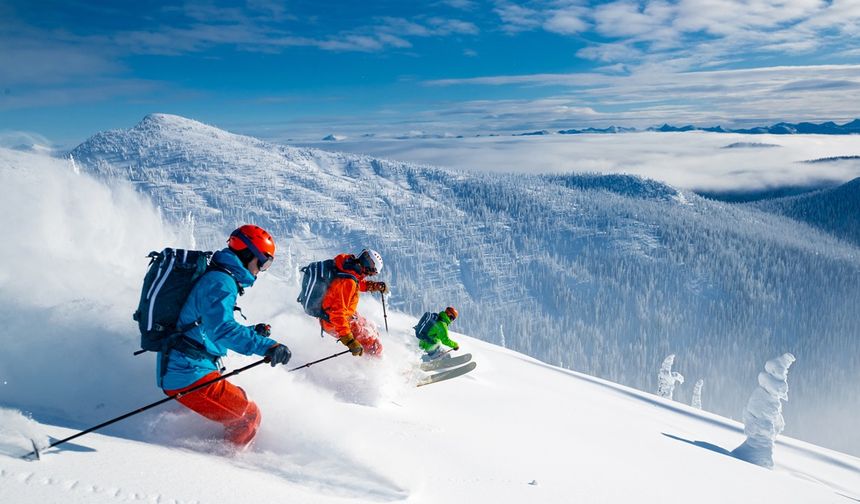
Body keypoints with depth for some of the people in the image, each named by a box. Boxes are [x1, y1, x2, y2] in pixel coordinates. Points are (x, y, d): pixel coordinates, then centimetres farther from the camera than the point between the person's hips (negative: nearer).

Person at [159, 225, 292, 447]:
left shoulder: (214, 277, 18)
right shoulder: (220, 281, -14)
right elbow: (221, 327, -31)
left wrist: (252, 332, 16)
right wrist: (265, 346, -39)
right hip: (189, 374, -10)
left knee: (241, 404, 20)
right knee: (248, 416, -7)